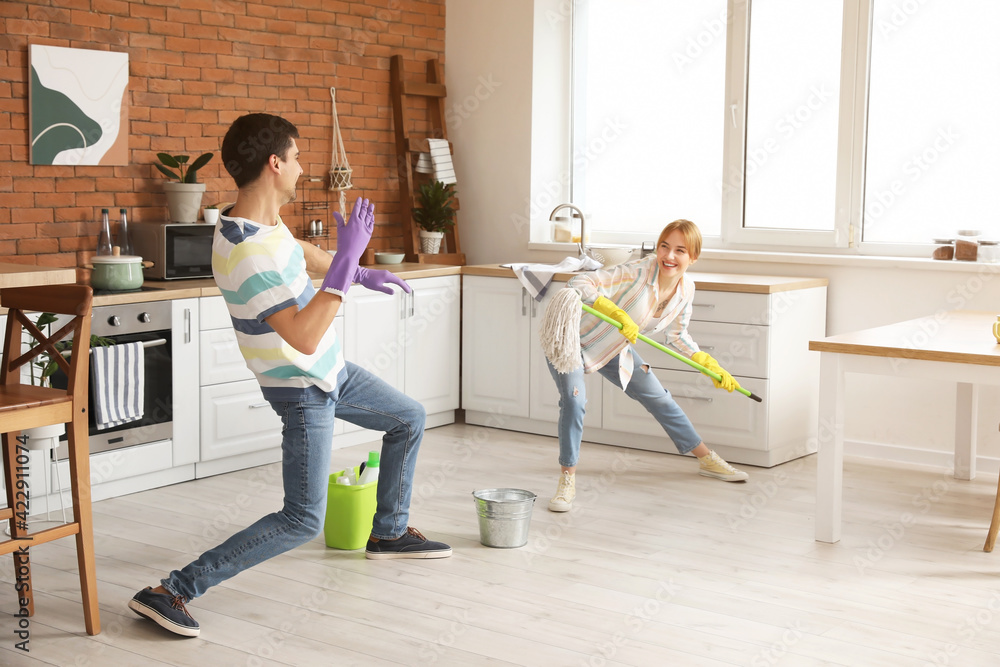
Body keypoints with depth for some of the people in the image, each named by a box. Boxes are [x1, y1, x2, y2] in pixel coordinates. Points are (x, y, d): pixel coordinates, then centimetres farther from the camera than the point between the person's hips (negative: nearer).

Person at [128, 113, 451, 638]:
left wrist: (360, 272, 26)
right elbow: (304, 337, -38)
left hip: (330, 372, 10)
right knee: (303, 521, -10)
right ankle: (170, 592, -9)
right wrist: (348, 257, -36)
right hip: (302, 390, -10)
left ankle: (388, 534, 38)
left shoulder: (264, 221, -3)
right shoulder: (246, 253, -34)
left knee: (408, 419, 24)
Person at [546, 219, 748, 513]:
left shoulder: (686, 289, -11)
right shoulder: (638, 272, -33)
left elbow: (677, 336, 6)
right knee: (574, 400, -28)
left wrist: (712, 367, 0)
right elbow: (578, 284, -37)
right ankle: (567, 481, -11)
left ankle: (707, 460, 33)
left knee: (660, 399, 15)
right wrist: (618, 314, -48)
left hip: (615, 349, 7)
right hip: (573, 338, -7)